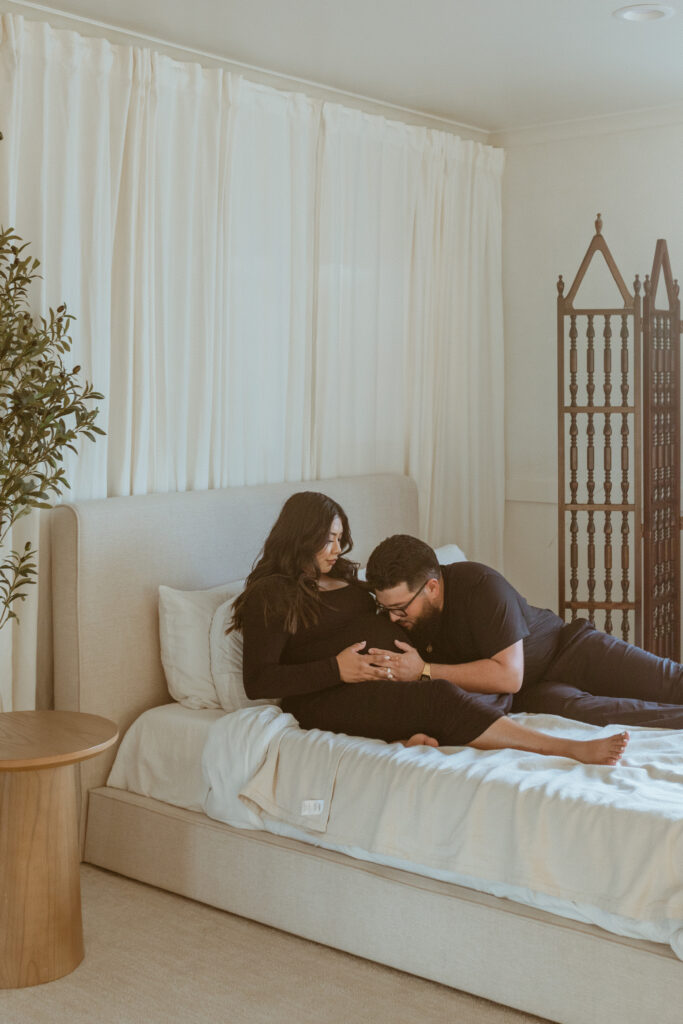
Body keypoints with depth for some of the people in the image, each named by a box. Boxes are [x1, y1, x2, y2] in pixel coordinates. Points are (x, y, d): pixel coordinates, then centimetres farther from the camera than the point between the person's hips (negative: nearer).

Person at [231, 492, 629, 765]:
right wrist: (336, 670, -16)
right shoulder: (269, 596, 1)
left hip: (388, 680, 9)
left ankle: (418, 735, -44)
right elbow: (257, 682, -8)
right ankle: (572, 749, -39)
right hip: (331, 701, -9)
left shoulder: (342, 578, 26)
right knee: (440, 697, -31)